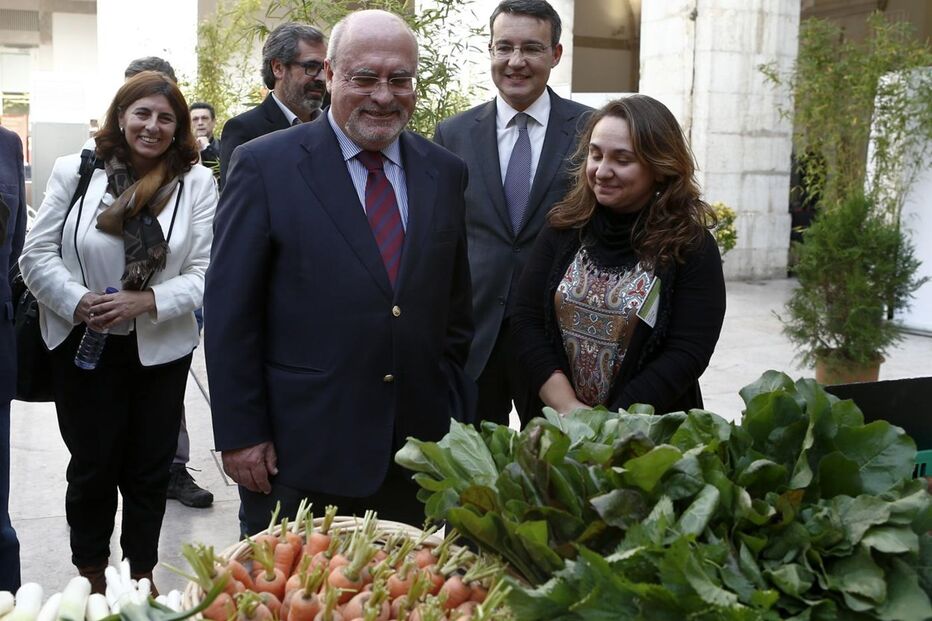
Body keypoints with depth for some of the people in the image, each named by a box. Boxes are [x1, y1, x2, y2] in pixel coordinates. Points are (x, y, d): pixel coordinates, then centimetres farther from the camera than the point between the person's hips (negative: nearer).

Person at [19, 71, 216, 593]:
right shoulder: (74, 172, -2)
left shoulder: (197, 182, -2)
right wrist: (78, 302, -19)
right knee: (92, 466, 12)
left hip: (161, 350, 1)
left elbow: (205, 271, -7)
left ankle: (141, 575, 34)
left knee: (149, 469, 13)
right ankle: (92, 578, 34)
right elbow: (37, 256, -3)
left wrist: (147, 302, -22)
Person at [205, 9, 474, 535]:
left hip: (416, 450, 4)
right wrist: (240, 433, -8)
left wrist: (452, 411, 10)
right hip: (297, 453, -3)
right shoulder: (265, 166, -6)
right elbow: (230, 313, -6)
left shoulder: (445, 172, 6)